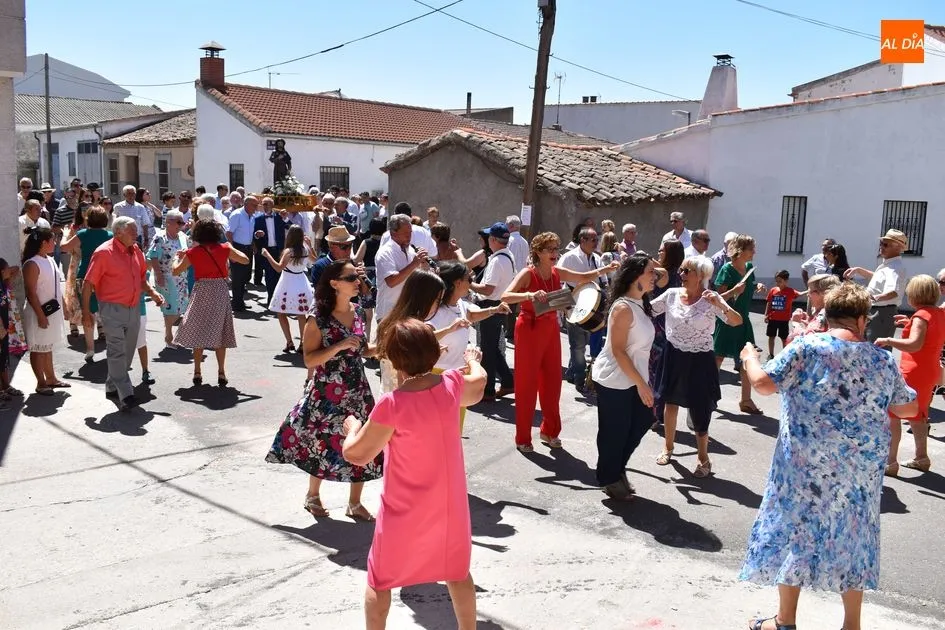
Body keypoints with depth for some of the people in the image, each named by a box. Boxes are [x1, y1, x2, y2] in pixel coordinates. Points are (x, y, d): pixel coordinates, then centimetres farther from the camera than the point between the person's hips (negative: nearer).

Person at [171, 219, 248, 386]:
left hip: (201, 292, -1)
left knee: (199, 331, 9)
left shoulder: (193, 252, -4)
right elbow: (245, 260, 4)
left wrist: (178, 257, 20)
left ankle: (197, 373, 8)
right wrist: (232, 250, 17)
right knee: (219, 332, 8)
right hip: (220, 292, 1)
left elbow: (175, 271, 2)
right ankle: (221, 373, 6)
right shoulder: (224, 249, -2)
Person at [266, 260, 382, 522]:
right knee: (323, 444, 10)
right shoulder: (318, 318, -14)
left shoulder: (358, 311, 3)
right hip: (326, 394, -5)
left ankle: (355, 504, 22)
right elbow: (310, 359, -16)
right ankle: (313, 497, 35)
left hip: (357, 391, 5)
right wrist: (340, 346, -27)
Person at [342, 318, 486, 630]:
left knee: (380, 579, 17)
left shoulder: (392, 405, -27)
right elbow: (478, 383, 13)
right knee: (457, 571, 25)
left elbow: (356, 454, -17)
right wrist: (473, 361, 35)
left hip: (406, 510, -4)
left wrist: (352, 427, 4)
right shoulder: (452, 384, -12)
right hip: (450, 502, 5)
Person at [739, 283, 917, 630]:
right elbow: (909, 408, 13)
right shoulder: (883, 360, 3)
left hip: (807, 465, -4)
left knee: (794, 532, 9)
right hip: (861, 469, 4)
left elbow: (763, 383, -14)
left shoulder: (807, 346, -10)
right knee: (851, 538, 17)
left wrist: (749, 357, 5)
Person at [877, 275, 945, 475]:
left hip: (913, 374, -9)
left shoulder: (921, 316, -18)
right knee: (916, 415, 23)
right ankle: (921, 458, 31)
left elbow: (914, 344, -32)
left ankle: (890, 462, -5)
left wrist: (888, 341, -23)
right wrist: (910, 324, 19)